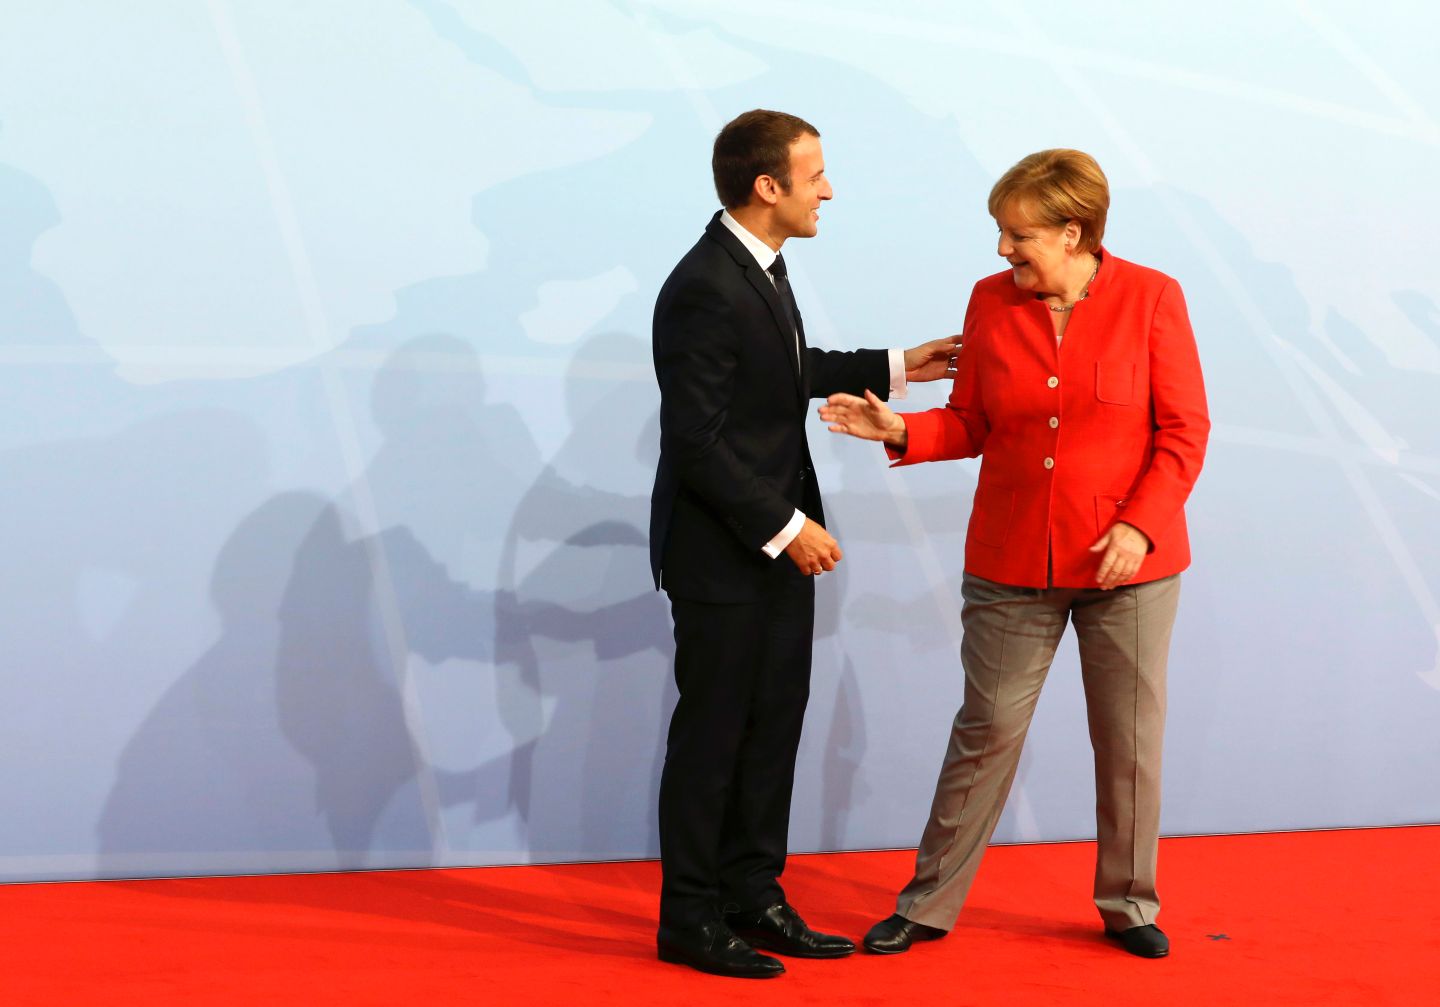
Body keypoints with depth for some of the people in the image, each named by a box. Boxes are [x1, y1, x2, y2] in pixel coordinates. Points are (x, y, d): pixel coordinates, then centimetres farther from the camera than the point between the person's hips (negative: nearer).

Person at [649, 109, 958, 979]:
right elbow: (695, 443, -24)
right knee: (714, 731, 2)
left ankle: (752, 897, 25)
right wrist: (784, 529, -21)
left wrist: (894, 368, 20)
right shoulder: (704, 290, -23)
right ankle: (690, 918, 15)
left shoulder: (760, 265, 7)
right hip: (721, 556, -9)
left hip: (776, 546, 9)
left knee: (774, 723, 14)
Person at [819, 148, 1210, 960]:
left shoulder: (1152, 299, -7)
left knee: (1131, 739, 8)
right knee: (985, 731, 6)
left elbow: (1185, 431, -6)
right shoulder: (992, 301, 1)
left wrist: (1140, 524, -17)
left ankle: (1130, 905, 25)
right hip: (1011, 560, 2)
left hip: (1128, 561, -1)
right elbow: (972, 425, 6)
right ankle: (929, 906, 16)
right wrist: (902, 431, -12)